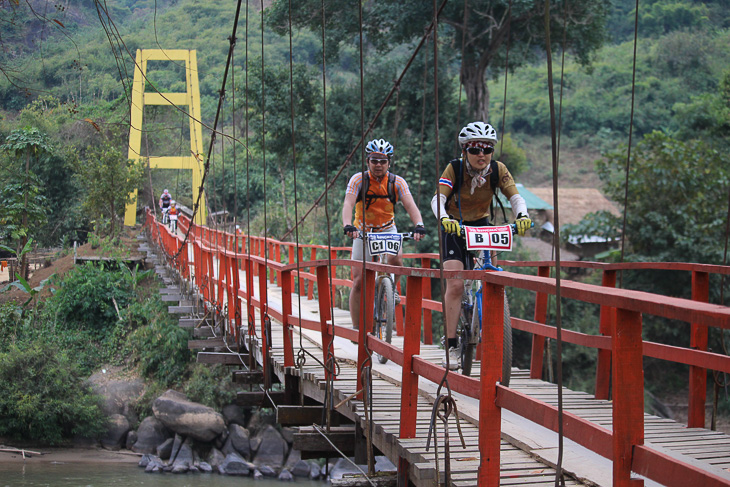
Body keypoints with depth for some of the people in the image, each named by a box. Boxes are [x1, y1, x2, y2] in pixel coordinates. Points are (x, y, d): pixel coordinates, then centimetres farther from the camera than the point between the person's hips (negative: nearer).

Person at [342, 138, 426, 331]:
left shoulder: (397, 182, -12)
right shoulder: (358, 180, -16)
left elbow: (410, 205, -25)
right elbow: (348, 203, -30)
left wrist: (419, 225, -44)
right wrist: (348, 225, -49)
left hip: (388, 230, 1)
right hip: (363, 232, 0)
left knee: (396, 259, -30)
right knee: (358, 282, -6)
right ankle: (356, 328, 4)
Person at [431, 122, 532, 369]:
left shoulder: (498, 170, -14)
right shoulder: (454, 168, -20)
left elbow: (515, 197, -22)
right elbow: (438, 198, -31)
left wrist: (522, 216, -44)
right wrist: (444, 219, -52)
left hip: (481, 226, 3)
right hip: (454, 228, -3)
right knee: (455, 284, -16)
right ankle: (450, 345, -13)